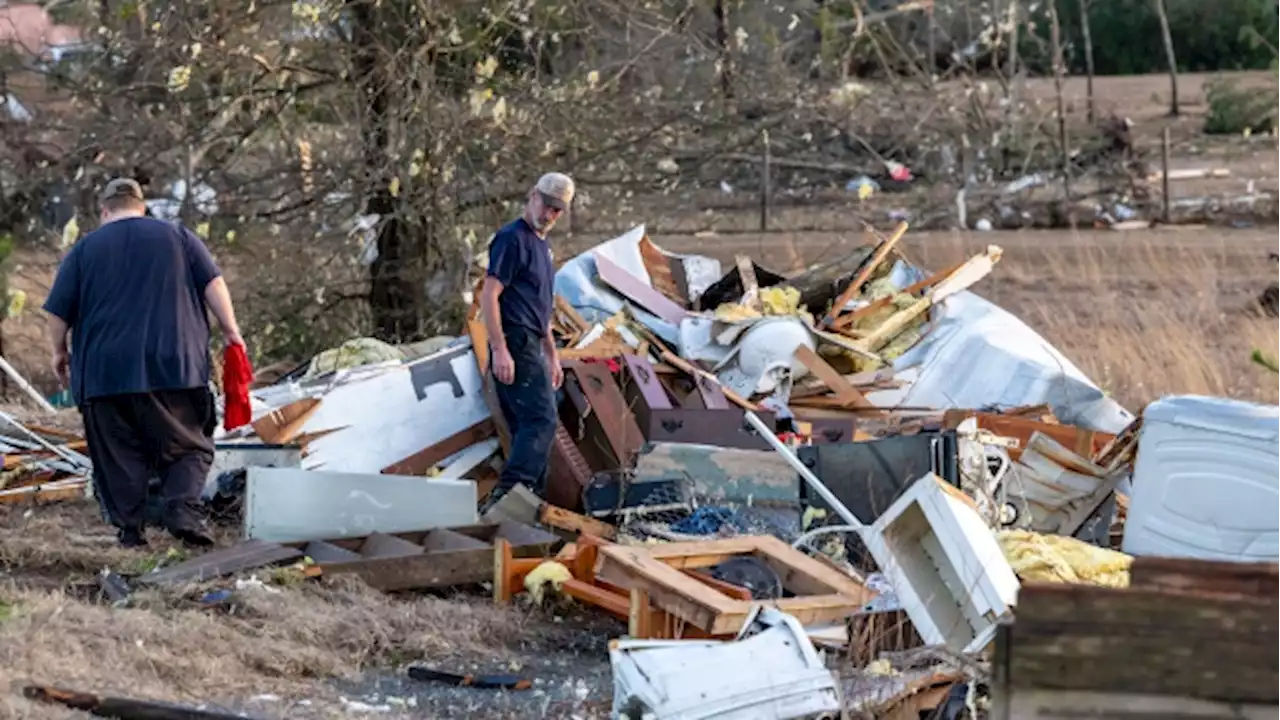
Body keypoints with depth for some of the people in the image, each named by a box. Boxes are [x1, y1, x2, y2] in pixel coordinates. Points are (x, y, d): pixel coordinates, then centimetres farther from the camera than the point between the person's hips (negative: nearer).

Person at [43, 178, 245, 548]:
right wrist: (230, 330, 6)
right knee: (188, 447, 6)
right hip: (175, 366, 0)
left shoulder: (84, 249, 8)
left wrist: (60, 351, 22)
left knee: (119, 456, 7)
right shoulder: (177, 236, 9)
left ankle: (129, 529, 1)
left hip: (105, 374, 0)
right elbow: (213, 284, 1)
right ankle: (183, 510, -16)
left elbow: (58, 311, 8)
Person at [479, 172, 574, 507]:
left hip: (531, 349, 10)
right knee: (541, 420, -19)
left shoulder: (541, 244, 22)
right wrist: (499, 350, -23)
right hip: (515, 345, -10)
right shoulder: (512, 238, -8)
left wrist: (552, 355, 28)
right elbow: (489, 295, -16)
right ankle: (508, 492, -28)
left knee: (530, 427, 9)